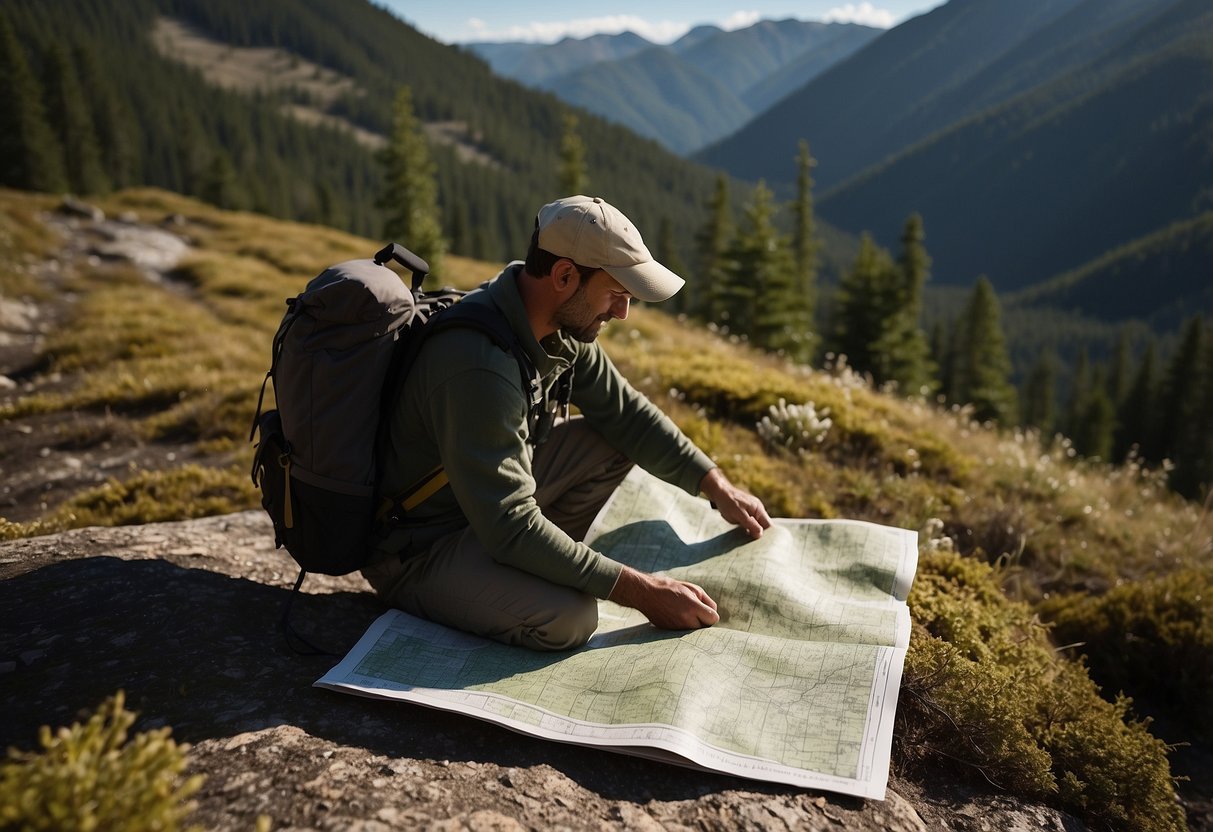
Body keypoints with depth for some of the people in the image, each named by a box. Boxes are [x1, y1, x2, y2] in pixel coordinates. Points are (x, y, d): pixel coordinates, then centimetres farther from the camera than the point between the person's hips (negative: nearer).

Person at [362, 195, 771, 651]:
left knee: (613, 443, 3)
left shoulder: (561, 327, -6)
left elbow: (625, 411, 6)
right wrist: (641, 591, -28)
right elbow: (511, 529, -33)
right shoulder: (478, 366, -33)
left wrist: (719, 487, 1)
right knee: (568, 619, -30)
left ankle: (533, 572, 5)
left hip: (486, 498, 9)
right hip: (413, 549, -8)